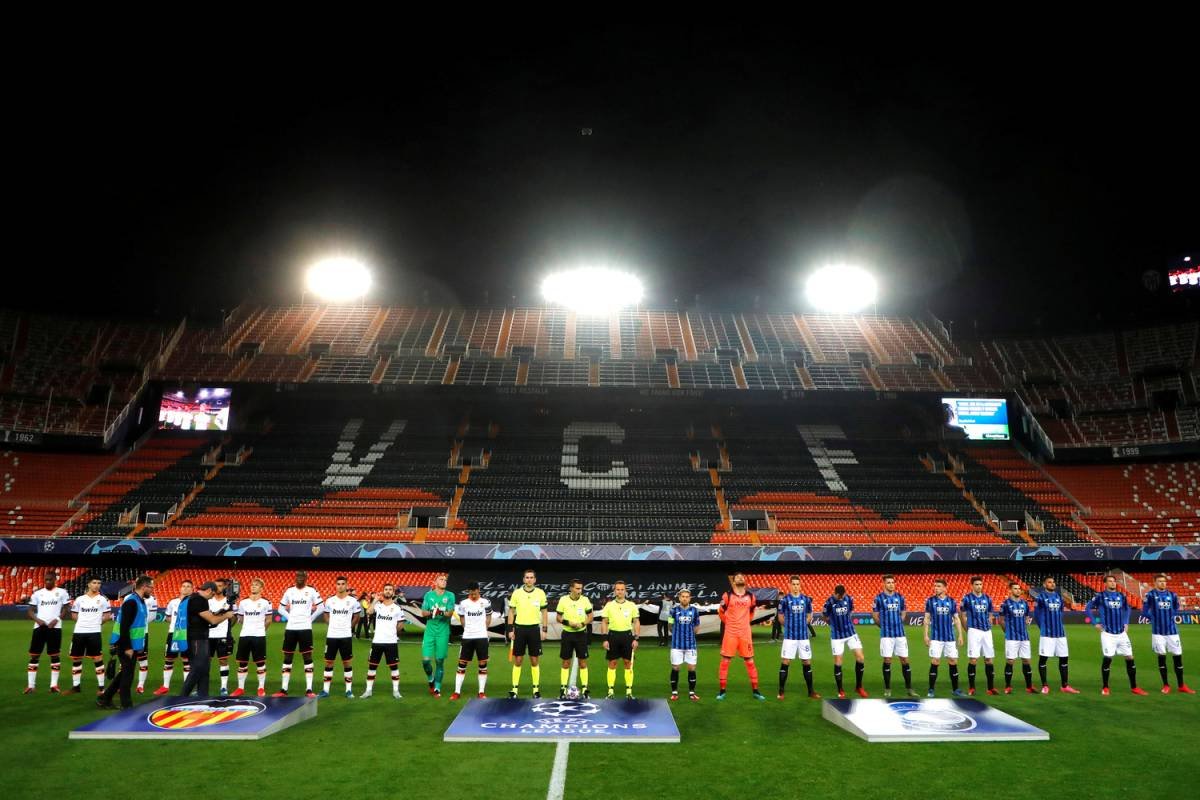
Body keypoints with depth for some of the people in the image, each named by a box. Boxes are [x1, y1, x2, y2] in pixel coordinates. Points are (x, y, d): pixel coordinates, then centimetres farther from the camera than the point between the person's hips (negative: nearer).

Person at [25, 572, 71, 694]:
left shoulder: (62, 592, 3)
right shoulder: (37, 593, 9)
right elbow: (30, 611, 9)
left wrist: (57, 619, -12)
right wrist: (37, 619, -10)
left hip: (55, 627, -2)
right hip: (39, 627, 2)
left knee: (55, 656, 2)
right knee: (34, 656, 3)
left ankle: (54, 684, 7)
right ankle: (31, 685, 11)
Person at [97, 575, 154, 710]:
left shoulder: (140, 601, 10)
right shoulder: (131, 602, -21)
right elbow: (124, 627, -25)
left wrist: (138, 645, 18)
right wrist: (127, 647, -23)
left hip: (131, 644, 9)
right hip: (125, 645, -9)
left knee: (126, 672, 18)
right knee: (128, 673, 1)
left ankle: (104, 699, 28)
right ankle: (126, 705, 13)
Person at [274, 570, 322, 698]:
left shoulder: (311, 591, -1)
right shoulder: (289, 591, 8)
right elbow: (281, 607, 17)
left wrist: (310, 617, -3)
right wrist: (290, 616, 3)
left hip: (305, 628, -3)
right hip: (290, 628, 4)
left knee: (307, 658, -1)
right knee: (287, 658, 8)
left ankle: (309, 689, 0)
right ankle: (283, 689, 14)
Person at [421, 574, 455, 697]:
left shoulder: (450, 596, 2)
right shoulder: (428, 595, 6)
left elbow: (450, 612, -7)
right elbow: (423, 612, 3)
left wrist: (442, 613, -27)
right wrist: (431, 612, -17)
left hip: (443, 632, -1)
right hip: (429, 631, 1)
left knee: (440, 660, 2)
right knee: (426, 659, -5)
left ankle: (437, 688, 16)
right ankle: (430, 679, 24)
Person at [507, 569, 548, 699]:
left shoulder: (540, 593, 0)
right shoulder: (517, 592, -1)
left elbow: (544, 612, 6)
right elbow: (511, 612, 4)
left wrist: (544, 630, 1)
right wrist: (510, 630, -1)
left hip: (534, 629, 0)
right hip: (520, 628, 0)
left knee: (534, 661, 6)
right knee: (517, 661, 4)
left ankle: (536, 689, 14)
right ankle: (514, 689, 11)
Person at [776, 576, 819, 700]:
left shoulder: (806, 599, 2)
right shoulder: (784, 599, -6)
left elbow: (809, 615, 17)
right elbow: (780, 616, 6)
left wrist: (802, 625, 10)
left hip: (804, 636, 3)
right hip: (789, 637, -3)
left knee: (807, 663, 8)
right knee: (785, 663, -1)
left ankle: (810, 691, 19)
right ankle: (781, 691, 8)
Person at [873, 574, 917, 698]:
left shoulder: (900, 597, 5)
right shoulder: (879, 598, -4)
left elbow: (902, 613, 18)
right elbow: (875, 615, 4)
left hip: (900, 633, 3)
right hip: (886, 635, -3)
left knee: (904, 660, 4)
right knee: (887, 660, 2)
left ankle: (909, 688, 14)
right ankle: (887, 689, 12)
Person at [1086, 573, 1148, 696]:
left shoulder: (1121, 596, 8)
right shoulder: (1100, 596, -5)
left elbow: (1127, 609, 25)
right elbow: (1089, 607, 2)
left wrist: (1126, 623, 15)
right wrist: (1096, 623, -2)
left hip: (1121, 633, 4)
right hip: (1108, 633, -4)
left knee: (1130, 658, 3)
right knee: (1107, 659, -4)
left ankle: (1134, 687, 15)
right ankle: (1105, 688, 7)